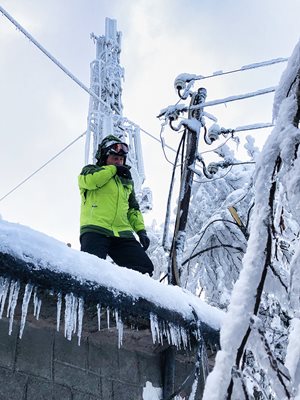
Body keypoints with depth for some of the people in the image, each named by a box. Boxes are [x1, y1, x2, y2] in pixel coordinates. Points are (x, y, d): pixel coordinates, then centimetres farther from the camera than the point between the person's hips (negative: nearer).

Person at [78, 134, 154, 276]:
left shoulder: (126, 181, 32)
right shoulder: (90, 170, 17)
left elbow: (133, 209, 33)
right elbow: (90, 180, -9)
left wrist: (141, 230, 16)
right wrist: (113, 169, 5)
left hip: (122, 234, 5)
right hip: (95, 230, -5)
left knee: (145, 268, -11)